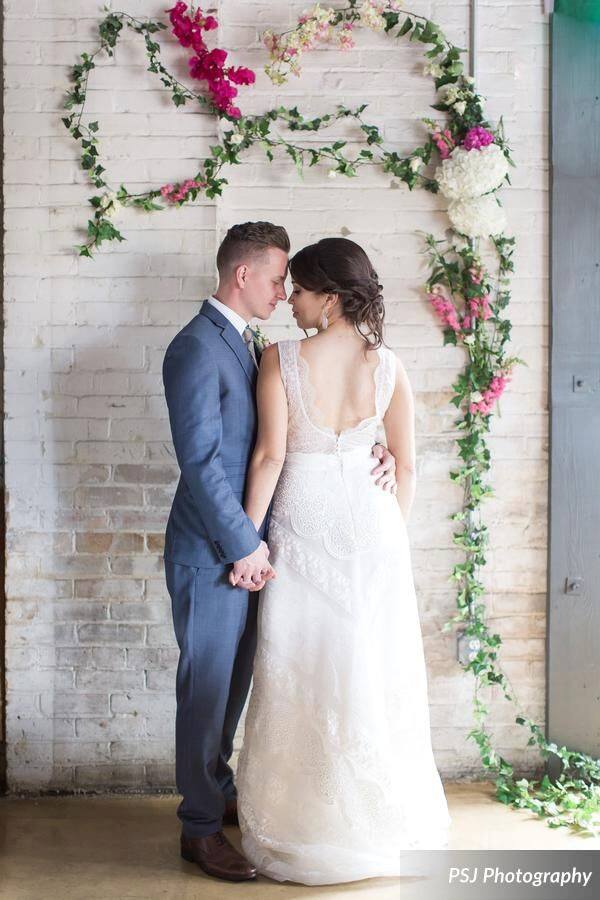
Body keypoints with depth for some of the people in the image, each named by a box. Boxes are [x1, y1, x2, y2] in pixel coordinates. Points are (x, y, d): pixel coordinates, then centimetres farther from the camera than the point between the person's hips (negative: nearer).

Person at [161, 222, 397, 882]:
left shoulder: (245, 345, 13)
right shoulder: (196, 348, -17)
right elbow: (201, 461, -22)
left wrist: (373, 452, -4)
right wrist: (245, 545, -18)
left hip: (244, 547, 9)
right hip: (213, 553, -9)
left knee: (233, 681, 20)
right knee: (207, 687, 3)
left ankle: (216, 788, 37)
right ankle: (201, 828, 17)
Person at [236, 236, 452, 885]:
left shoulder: (281, 359, -12)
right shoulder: (387, 366, -4)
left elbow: (270, 455, -13)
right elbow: (405, 465, 1)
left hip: (302, 531, -2)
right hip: (371, 526, 2)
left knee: (299, 673, 9)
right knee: (373, 673, 12)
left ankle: (303, 831, 21)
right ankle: (380, 821, 27)